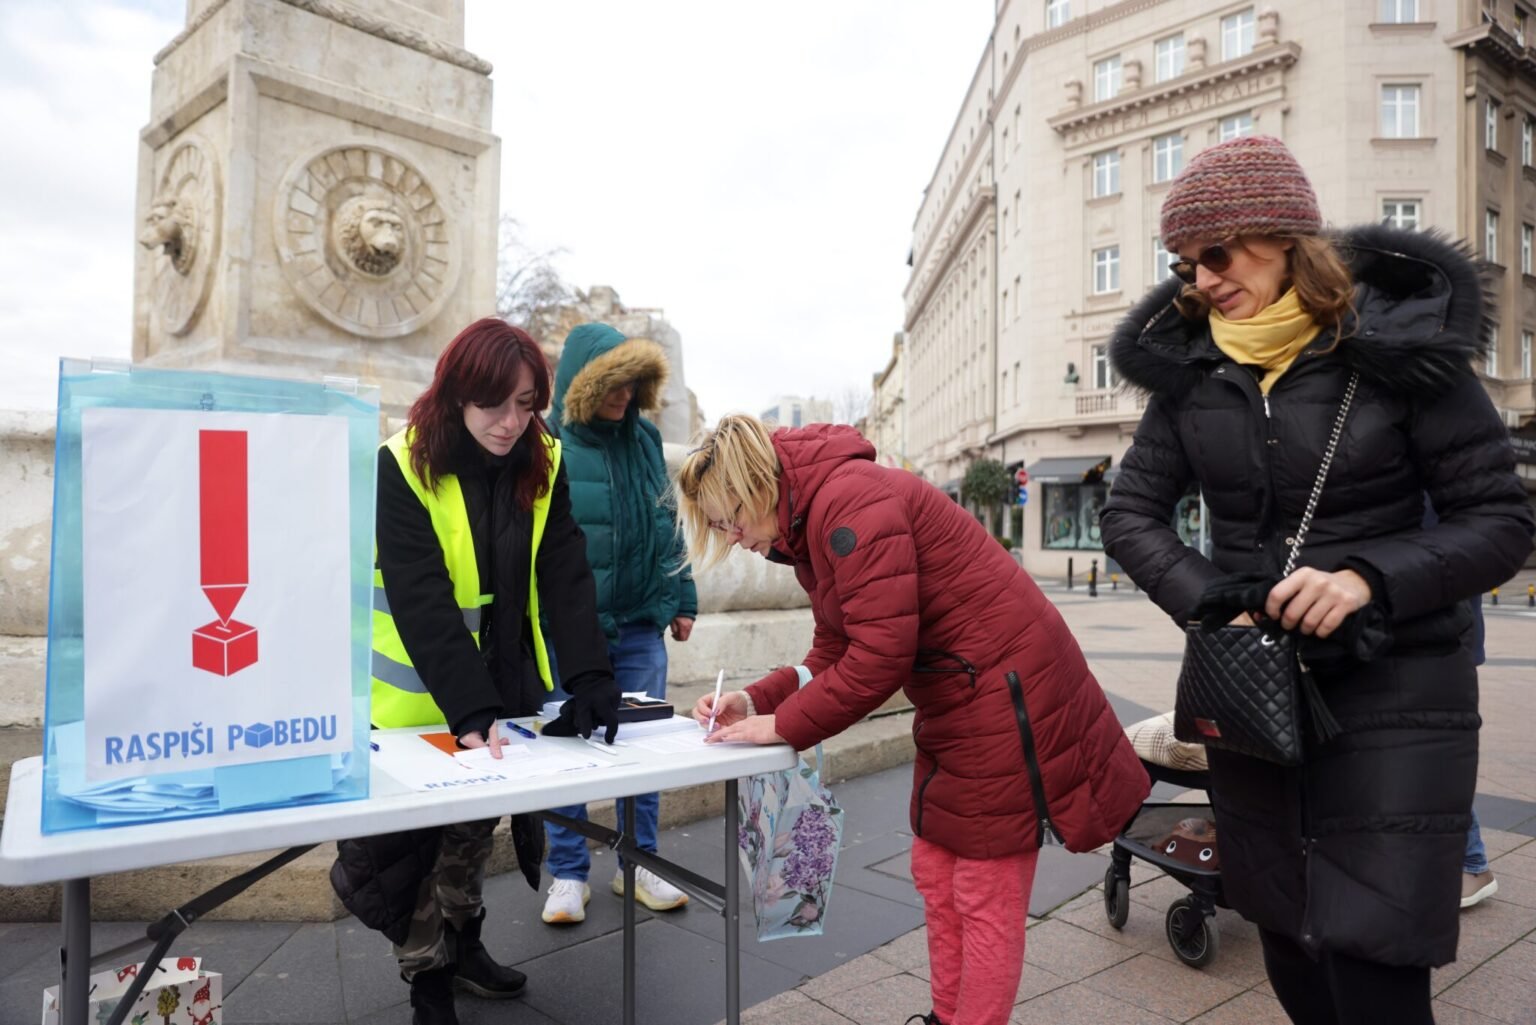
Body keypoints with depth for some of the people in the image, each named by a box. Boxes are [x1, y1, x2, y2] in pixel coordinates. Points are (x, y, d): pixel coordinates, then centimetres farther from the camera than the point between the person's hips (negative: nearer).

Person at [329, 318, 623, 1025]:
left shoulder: (544, 465, -7)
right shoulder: (405, 467, -19)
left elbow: (566, 580, -14)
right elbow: (421, 602, -26)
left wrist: (591, 679, -26)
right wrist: (467, 710, -33)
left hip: (505, 686, 4)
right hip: (422, 697, -3)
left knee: (474, 824, 19)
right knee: (410, 838, 9)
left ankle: (461, 943, 41)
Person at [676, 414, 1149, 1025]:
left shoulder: (849, 500, -22)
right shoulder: (806, 527, 10)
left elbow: (879, 658, -26)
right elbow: (834, 654, 10)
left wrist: (782, 727, -16)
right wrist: (754, 701, -3)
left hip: (1004, 692, -10)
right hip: (954, 701, 10)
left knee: (985, 899, 2)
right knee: (936, 875, 17)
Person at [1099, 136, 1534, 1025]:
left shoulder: (1401, 342, -8)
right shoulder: (1190, 365, 2)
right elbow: (1132, 512, 3)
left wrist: (1368, 578, -23)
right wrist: (1213, 606, -13)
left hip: (1390, 693, -3)